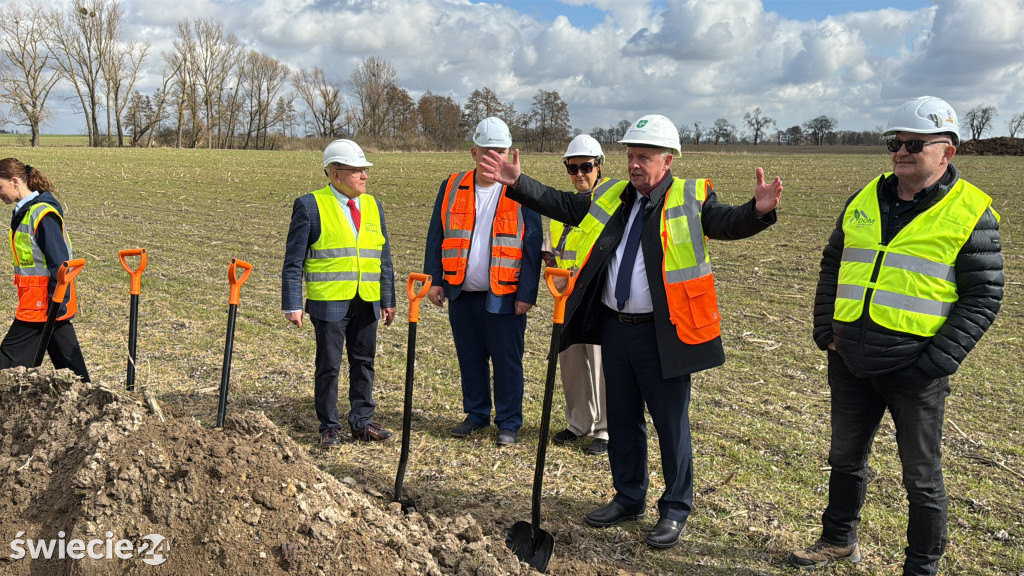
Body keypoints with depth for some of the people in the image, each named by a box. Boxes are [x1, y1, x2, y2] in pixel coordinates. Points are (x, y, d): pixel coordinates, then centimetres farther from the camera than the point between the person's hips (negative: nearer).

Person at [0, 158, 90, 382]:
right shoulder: (25, 210, 13)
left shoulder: (42, 213, -17)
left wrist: (57, 303, -21)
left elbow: (59, 261, -21)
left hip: (41, 301, -9)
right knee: (67, 357, 12)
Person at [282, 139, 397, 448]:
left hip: (367, 303, 5)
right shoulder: (310, 205, -5)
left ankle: (362, 422, 23)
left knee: (364, 362, 11)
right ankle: (329, 427, 18)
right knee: (328, 365, 4)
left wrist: (388, 299, 12)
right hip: (329, 302, -5)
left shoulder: (373, 206, 11)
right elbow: (294, 260, -4)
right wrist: (292, 304, -8)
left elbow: (383, 258, 15)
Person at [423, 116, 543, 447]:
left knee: (506, 362, 4)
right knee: (470, 359, 14)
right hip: (461, 294, 4)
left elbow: (532, 246, -4)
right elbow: (436, 238, 10)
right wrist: (434, 280, 4)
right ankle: (477, 414, 30)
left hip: (503, 296, -3)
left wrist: (527, 293, -9)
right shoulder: (451, 188, 6)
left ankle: (509, 423, 17)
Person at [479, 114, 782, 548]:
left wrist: (759, 211, -40)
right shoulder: (611, 199, 10)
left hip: (662, 333, -5)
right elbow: (560, 205, 16)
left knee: (670, 422, 4)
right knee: (622, 418, 17)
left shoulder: (691, 199, -5)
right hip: (615, 328, 6)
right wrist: (516, 183, 9)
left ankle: (675, 510, 20)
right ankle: (629, 498, 34)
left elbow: (728, 223, -20)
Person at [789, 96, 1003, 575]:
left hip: (914, 371, -5)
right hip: (850, 363, 5)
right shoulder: (863, 202, 8)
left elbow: (983, 296, -7)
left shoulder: (971, 214, -6)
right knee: (845, 457, 19)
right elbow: (832, 266, 17)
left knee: (921, 475, 8)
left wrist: (937, 362, -15)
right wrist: (825, 330, 6)